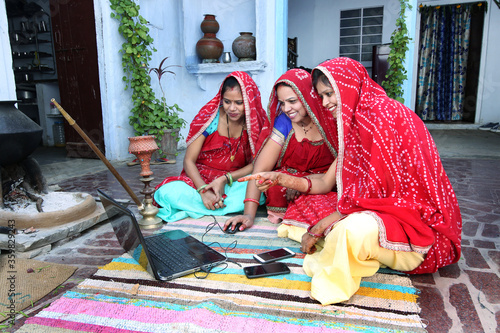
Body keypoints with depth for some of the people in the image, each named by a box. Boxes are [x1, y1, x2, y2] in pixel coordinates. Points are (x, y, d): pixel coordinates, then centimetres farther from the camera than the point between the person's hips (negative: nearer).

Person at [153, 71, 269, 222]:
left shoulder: (259, 122, -6)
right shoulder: (209, 116, -10)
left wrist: (225, 179, -21)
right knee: (168, 192, -30)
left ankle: (192, 207, -20)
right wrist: (203, 190, -27)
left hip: (235, 182, 1)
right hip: (201, 179, -1)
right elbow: (189, 160, -10)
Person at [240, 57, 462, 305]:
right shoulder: (351, 123, 10)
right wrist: (281, 179, -6)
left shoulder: (384, 114, -18)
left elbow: (376, 191, -22)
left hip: (416, 221, -9)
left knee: (356, 229, -39)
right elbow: (326, 184, 7)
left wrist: (318, 228, -17)